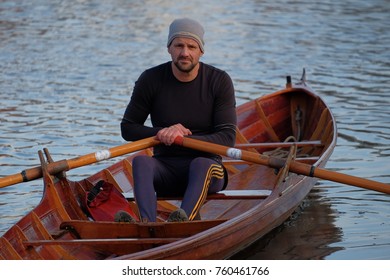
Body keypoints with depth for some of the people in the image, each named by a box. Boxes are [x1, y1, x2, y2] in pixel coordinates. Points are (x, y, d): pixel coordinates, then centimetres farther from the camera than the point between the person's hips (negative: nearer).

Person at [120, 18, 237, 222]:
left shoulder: (219, 81, -2)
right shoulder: (151, 80, 1)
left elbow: (227, 138, -9)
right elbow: (127, 128, 6)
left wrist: (183, 138, -23)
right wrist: (161, 133, -13)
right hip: (165, 167, 1)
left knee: (201, 164, -35)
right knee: (140, 161, -30)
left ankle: (184, 221, -63)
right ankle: (148, 225, -57)